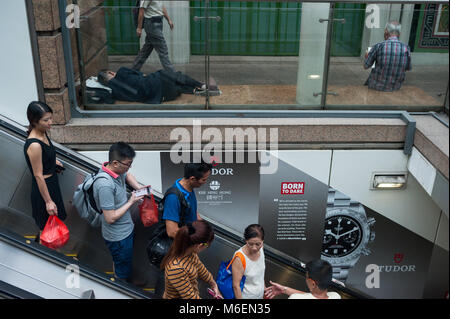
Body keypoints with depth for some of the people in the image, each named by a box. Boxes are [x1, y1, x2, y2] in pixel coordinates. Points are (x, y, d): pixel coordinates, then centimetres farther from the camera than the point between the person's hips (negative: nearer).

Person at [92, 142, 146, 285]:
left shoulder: (116, 169, -8)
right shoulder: (105, 185, -35)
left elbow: (127, 175, 19)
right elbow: (110, 218, -30)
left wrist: (138, 186, 0)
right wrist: (131, 202, -21)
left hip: (127, 228, 8)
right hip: (118, 237, -8)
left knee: (124, 261, 31)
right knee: (123, 269, 14)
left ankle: (128, 279, 54)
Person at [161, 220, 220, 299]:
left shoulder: (189, 251, -11)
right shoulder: (176, 268, -33)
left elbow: (199, 267, 10)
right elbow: (190, 297, -24)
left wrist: (213, 284, 19)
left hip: (193, 294, 7)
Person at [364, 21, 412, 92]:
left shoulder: (378, 46, -20)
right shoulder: (406, 48, -13)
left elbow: (366, 66, -7)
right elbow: (408, 68, 4)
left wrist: (367, 57, 15)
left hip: (378, 86, -3)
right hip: (396, 87, 3)